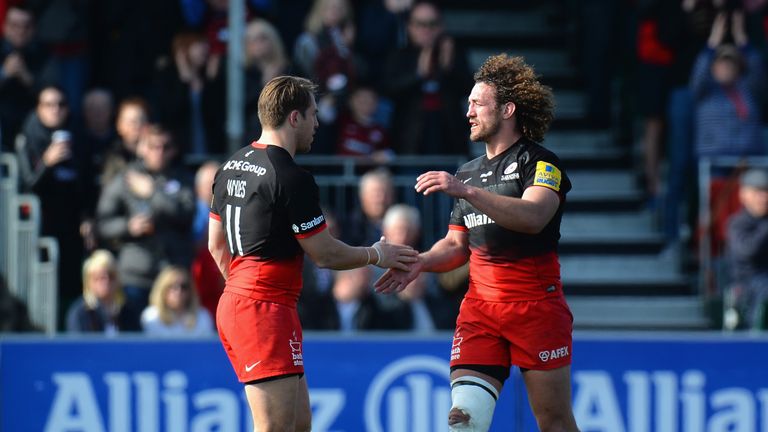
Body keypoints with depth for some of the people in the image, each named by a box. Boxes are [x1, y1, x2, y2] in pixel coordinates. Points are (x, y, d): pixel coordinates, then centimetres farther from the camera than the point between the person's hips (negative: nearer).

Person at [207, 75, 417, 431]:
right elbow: (325, 254, -9)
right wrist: (377, 255, 7)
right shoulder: (291, 178, -15)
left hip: (235, 303, 10)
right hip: (267, 311, -10)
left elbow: (216, 245, 21)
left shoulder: (232, 166, 13)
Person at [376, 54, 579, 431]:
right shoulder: (467, 172, 17)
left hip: (537, 307, -5)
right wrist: (420, 263, 4)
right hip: (479, 306, 5)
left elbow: (533, 217, -24)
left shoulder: (540, 163, -5)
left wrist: (467, 191, -29)